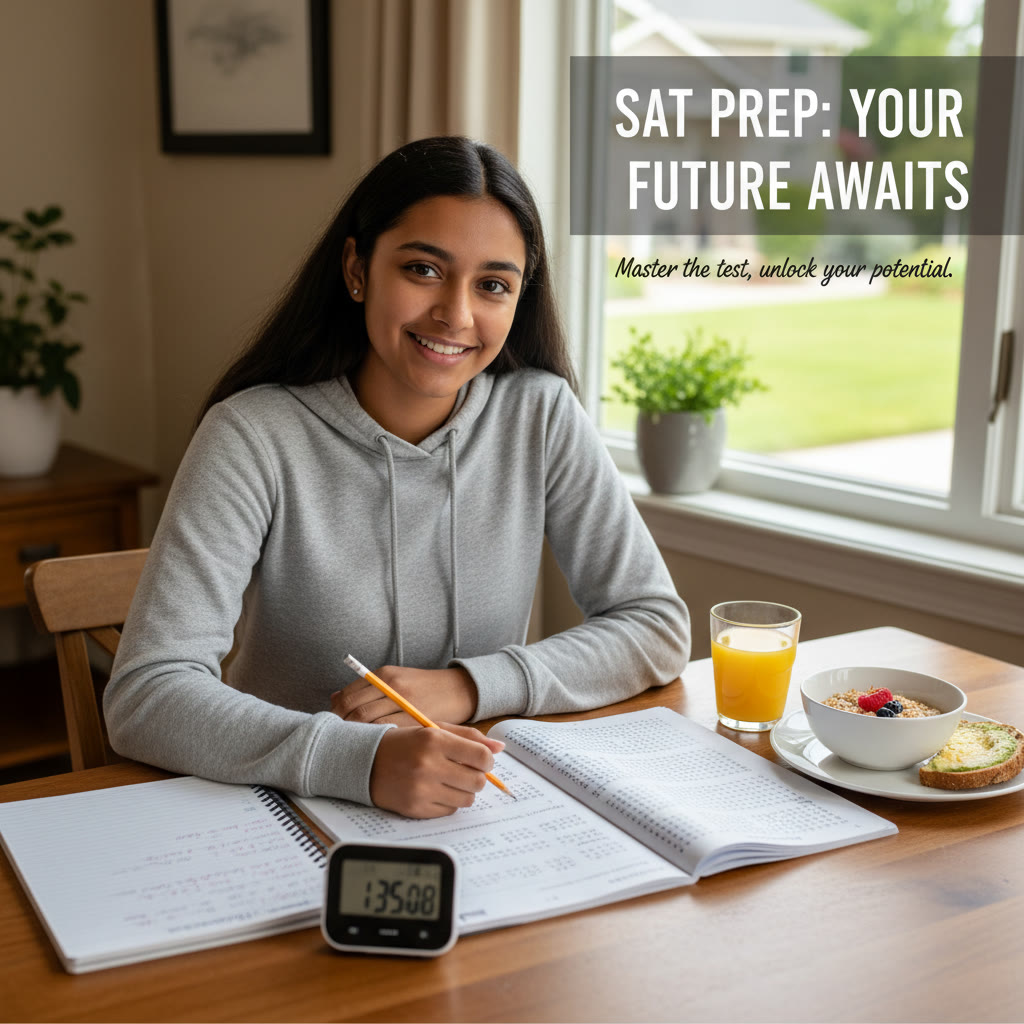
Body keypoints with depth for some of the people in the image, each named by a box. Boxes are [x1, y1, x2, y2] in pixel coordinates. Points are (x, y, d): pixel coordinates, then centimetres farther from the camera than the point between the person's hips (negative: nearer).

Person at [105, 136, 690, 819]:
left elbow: (658, 626, -3)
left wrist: (467, 686, -17)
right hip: (289, 811, -3)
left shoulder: (541, 414, -5)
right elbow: (144, 696, -20)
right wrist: (363, 760, -35)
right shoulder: (254, 437, -14)